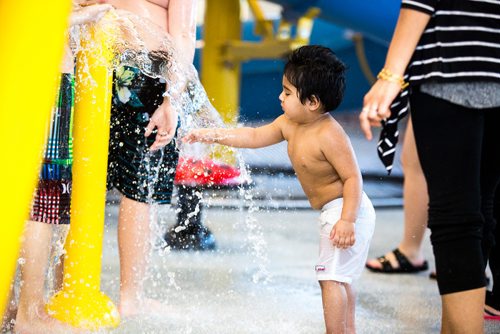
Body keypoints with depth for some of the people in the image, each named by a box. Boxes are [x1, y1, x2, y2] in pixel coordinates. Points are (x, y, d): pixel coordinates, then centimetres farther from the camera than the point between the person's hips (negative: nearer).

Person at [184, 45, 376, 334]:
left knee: (331, 277, -12)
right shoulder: (289, 125, 2)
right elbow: (255, 137, 11)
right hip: (333, 212, 11)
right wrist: (213, 135, 5)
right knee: (340, 278, 21)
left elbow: (353, 177, -26)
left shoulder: (329, 135, -25)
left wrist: (347, 220, -33)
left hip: (346, 211, -11)